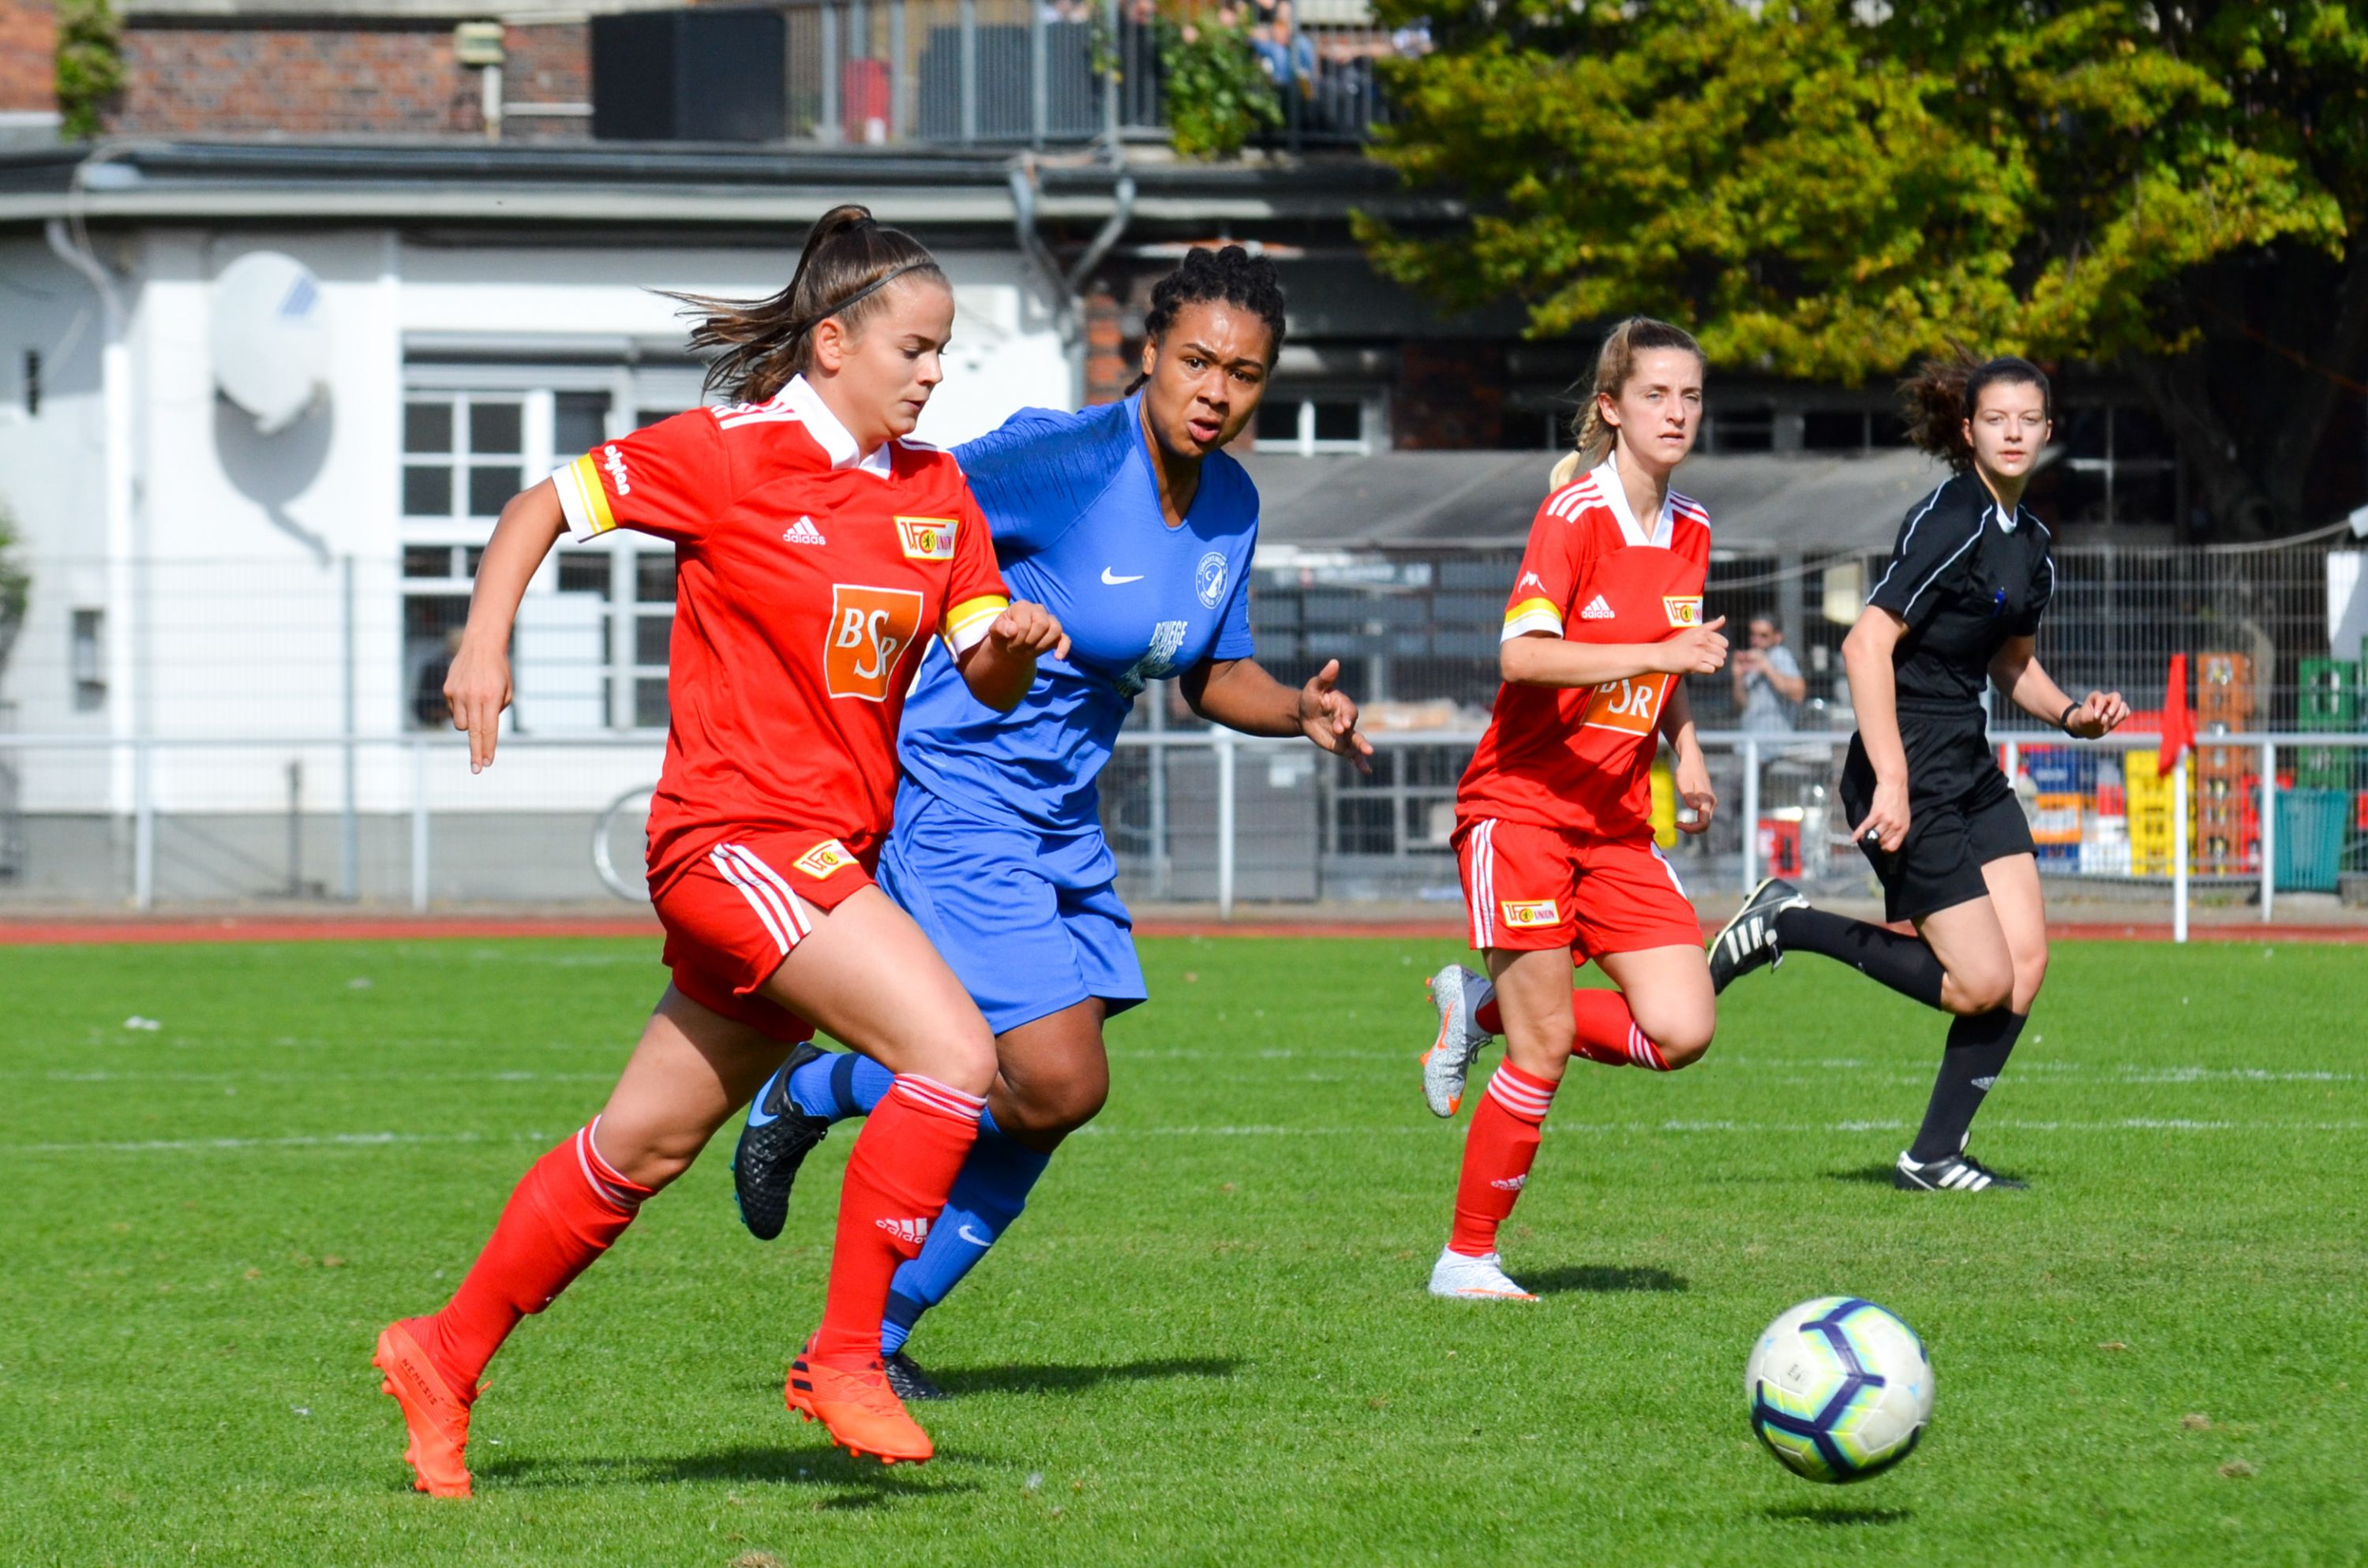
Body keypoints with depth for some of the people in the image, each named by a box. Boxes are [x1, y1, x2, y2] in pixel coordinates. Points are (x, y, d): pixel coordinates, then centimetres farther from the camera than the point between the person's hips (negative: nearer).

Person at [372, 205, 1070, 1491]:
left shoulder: (933, 492, 10)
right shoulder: (726, 456, -7)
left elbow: (986, 681, 7)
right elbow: (547, 505, 1)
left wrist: (1016, 644, -15)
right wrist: (485, 642, -11)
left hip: (832, 853, 7)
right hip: (736, 837, -7)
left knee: (644, 1147, 15)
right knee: (955, 1055, -21)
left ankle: (447, 1356, 28)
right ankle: (844, 1357, -13)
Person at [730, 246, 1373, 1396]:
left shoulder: (1229, 505, 3)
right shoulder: (1065, 462, -21)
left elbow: (1210, 676, 15)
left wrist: (1300, 713, -3)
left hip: (1060, 817, 8)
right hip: (950, 795, -8)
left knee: (1040, 1107, 7)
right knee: (1059, 1083, -17)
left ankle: (873, 1337, 21)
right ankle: (814, 1095, 9)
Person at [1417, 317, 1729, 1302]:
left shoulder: (1689, 531, 10)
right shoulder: (1576, 513, -12)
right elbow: (1522, 654, -26)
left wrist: (1685, 748, 10)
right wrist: (1659, 654, -33)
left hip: (1616, 821, 7)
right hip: (1522, 805, -7)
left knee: (1680, 1031, -8)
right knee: (1546, 1047, -8)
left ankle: (1486, 1008, 15)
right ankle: (1467, 1259, 7)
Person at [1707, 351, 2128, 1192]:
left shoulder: (2029, 539, 12)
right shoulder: (1948, 521, -16)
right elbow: (1867, 645, -21)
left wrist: (2071, 713, 7)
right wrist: (1892, 781, -26)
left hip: (1972, 773, 9)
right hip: (1911, 774, -9)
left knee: (2026, 960, 0)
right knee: (1982, 983, -9)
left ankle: (1936, 1155, 7)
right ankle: (1787, 924, 4)